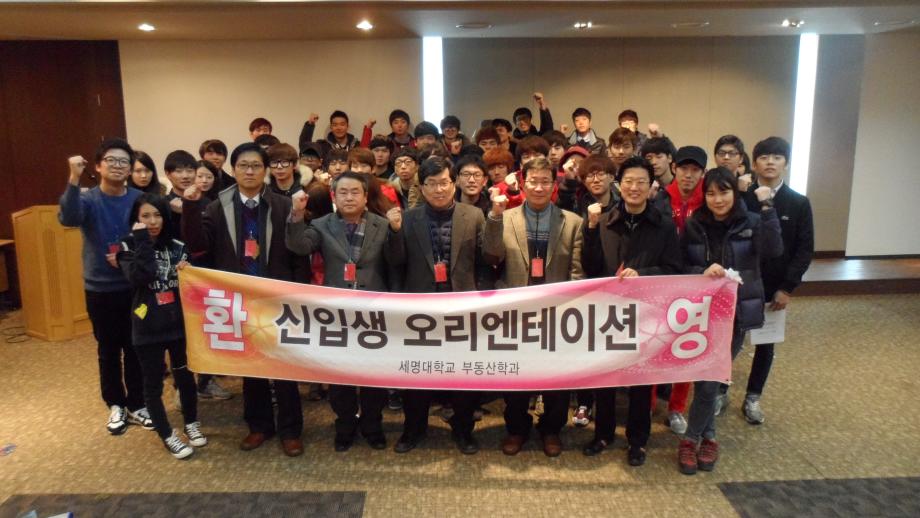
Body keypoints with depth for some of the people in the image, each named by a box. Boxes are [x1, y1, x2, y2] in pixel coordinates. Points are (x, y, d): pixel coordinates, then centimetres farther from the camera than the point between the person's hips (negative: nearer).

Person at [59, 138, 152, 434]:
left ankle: (136, 404, 25)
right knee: (109, 349, 11)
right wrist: (74, 180, -41)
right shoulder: (88, 199, -7)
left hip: (135, 287, 1)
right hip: (100, 289, -1)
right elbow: (68, 219, -29)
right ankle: (116, 405, 28)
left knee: (135, 348, 10)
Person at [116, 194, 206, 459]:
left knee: (185, 375, 14)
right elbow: (138, 277, -23)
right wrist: (142, 241, -20)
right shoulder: (129, 248, -4)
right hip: (148, 328, -2)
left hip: (179, 324, 2)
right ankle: (167, 435, 24)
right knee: (153, 384, 8)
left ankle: (191, 423, 34)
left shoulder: (177, 246, 2)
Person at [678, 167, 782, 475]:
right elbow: (680, 268, 2)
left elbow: (773, 250, -21)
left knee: (710, 379, 2)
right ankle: (708, 436, 24)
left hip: (737, 313, 0)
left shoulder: (751, 223, -3)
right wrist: (703, 273, -18)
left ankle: (692, 438, 20)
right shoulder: (693, 226, 0)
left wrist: (767, 207, -25)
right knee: (706, 380, 2)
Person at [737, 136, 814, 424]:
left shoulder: (799, 203, 0)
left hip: (774, 287, 2)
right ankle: (719, 391, 24)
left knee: (765, 344, 13)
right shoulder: (741, 198, -5)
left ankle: (753, 397, 30)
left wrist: (787, 287, -8)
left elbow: (805, 249, -1)